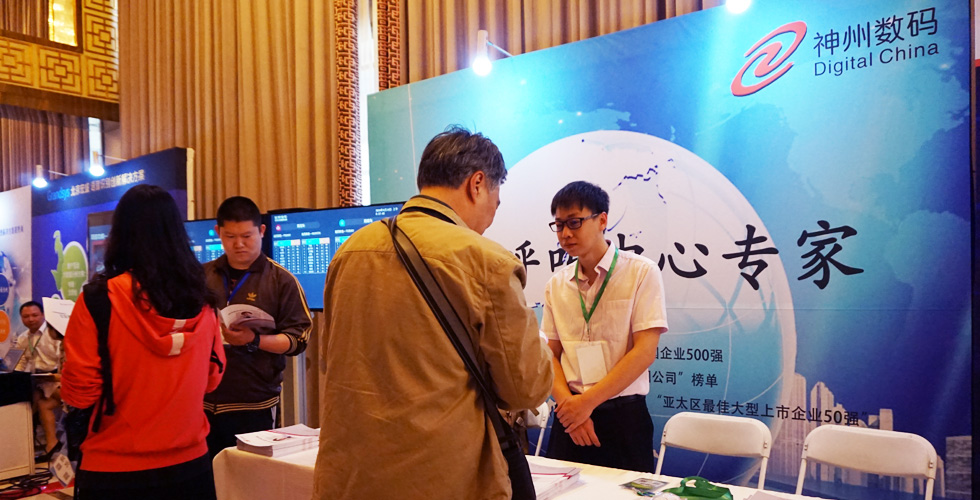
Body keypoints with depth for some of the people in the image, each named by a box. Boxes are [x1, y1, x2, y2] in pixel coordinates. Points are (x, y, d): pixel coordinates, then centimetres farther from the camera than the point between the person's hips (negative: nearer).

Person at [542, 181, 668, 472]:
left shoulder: (641, 273, -6)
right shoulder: (556, 285, 6)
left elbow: (645, 351, -12)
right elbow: (551, 354, 6)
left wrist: (587, 401, -14)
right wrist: (568, 403, -11)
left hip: (623, 415, -3)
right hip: (570, 415, 3)